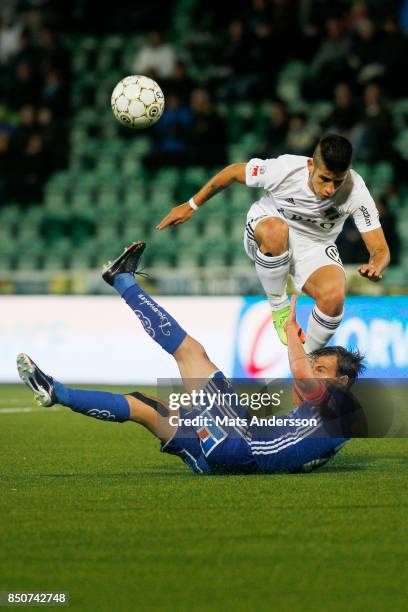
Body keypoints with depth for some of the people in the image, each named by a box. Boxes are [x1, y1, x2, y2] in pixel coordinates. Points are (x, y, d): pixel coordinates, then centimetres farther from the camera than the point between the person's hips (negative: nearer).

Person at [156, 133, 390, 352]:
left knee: (334, 297, -31)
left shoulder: (356, 193, -28)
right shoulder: (286, 169, -30)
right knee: (275, 230, -40)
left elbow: (381, 250, -26)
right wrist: (191, 206, -3)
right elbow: (233, 172, -11)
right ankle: (279, 306, -14)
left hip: (314, 247, 1)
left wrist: (376, 267, -51)